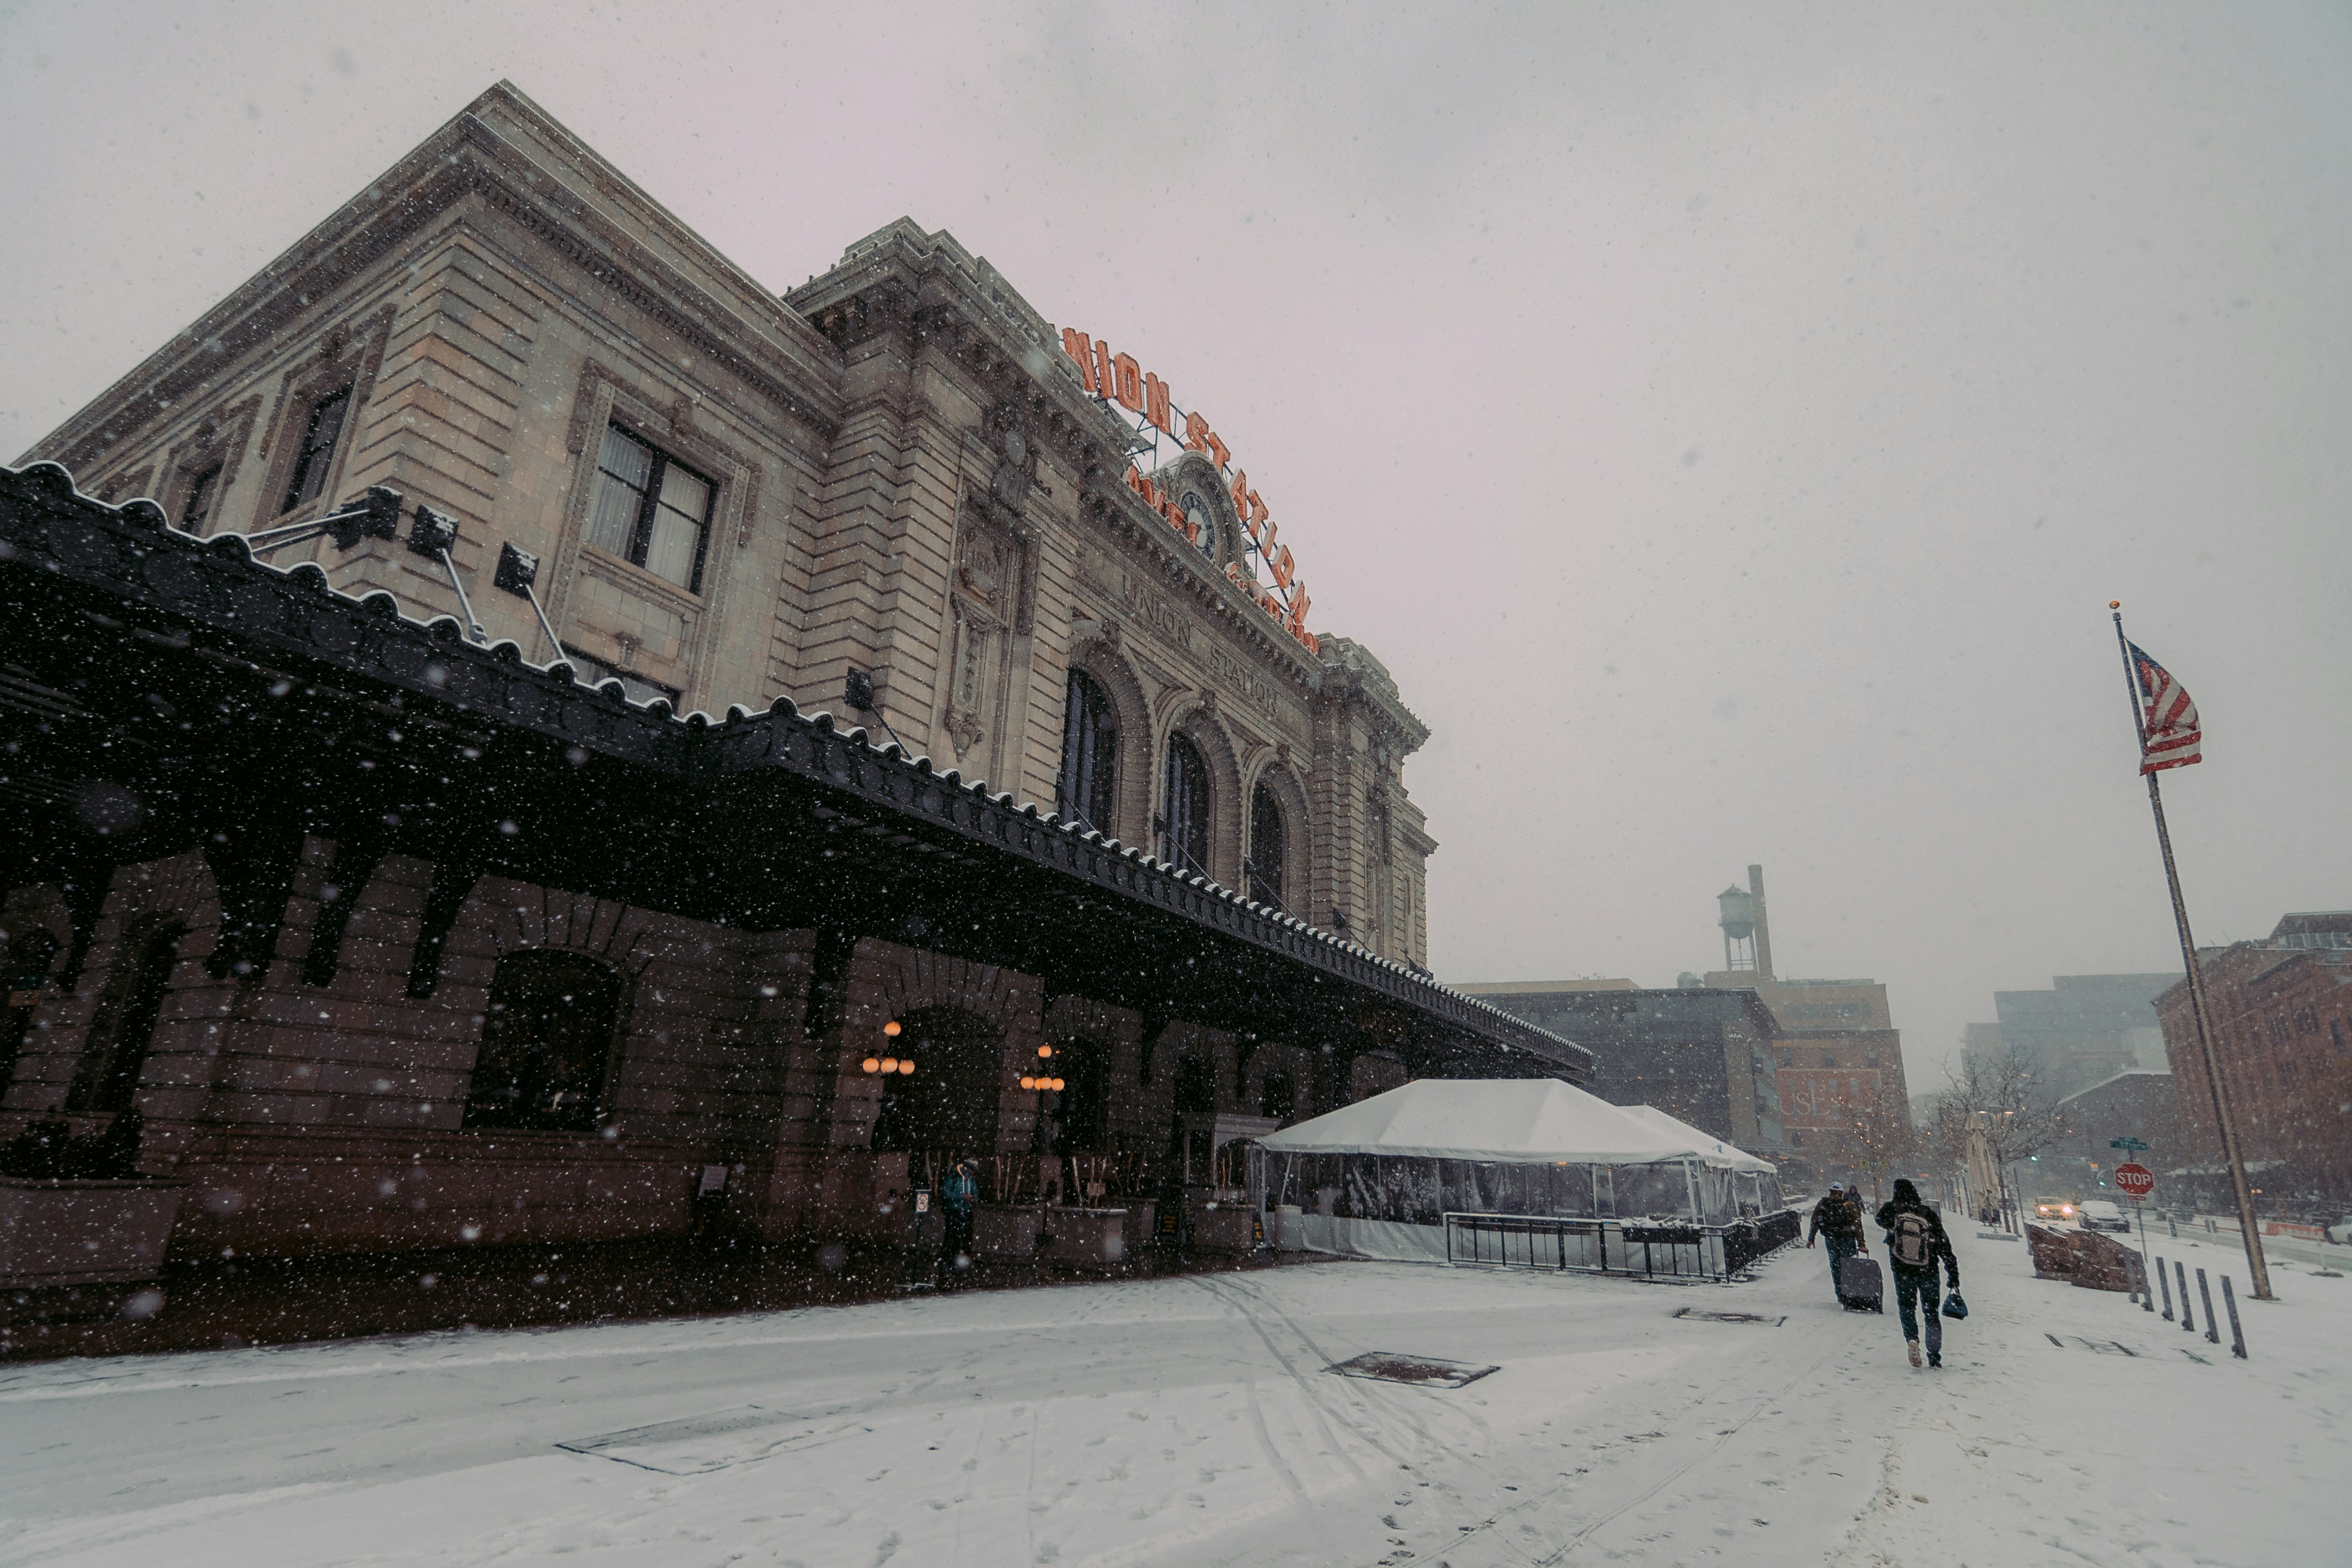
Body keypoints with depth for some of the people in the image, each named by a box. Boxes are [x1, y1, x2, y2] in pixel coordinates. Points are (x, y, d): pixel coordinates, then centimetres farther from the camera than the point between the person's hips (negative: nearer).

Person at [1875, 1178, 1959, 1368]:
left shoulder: (1891, 1209, -8)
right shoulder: (1929, 1214, -7)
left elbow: (1881, 1221, 16)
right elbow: (1945, 1246, -5)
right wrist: (1954, 1276, 2)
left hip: (1902, 1271, -1)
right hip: (1928, 1272, 1)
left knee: (1907, 1308, 13)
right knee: (1932, 1312, 15)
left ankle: (1912, 1339, -14)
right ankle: (1935, 1357, 12)